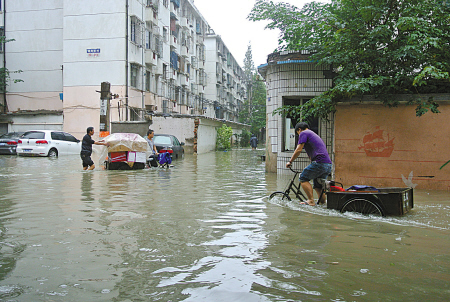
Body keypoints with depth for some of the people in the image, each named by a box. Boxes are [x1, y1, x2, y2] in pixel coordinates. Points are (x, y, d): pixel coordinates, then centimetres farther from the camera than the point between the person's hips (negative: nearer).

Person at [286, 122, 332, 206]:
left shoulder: (303, 133, 5)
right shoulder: (315, 135, 32)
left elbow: (298, 150, -3)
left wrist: (290, 161, 5)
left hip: (320, 163, -9)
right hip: (328, 165, 9)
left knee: (303, 178, 2)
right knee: (318, 186, 19)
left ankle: (311, 200, -7)